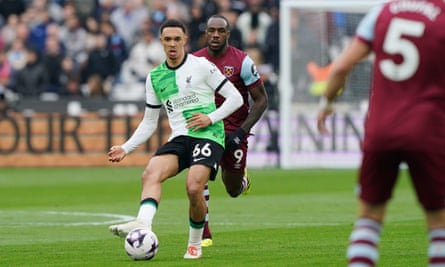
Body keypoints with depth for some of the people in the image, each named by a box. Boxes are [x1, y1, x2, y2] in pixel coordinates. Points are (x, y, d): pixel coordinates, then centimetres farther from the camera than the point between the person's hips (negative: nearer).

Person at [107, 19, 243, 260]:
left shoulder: (201, 66, 2)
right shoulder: (154, 77, 15)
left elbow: (235, 98, 4)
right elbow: (149, 122, 22)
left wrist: (211, 118, -10)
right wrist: (126, 148, 11)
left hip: (208, 136, -4)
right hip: (179, 138, 4)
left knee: (193, 188, -25)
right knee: (150, 174, -25)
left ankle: (195, 244, -2)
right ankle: (142, 224, -47)